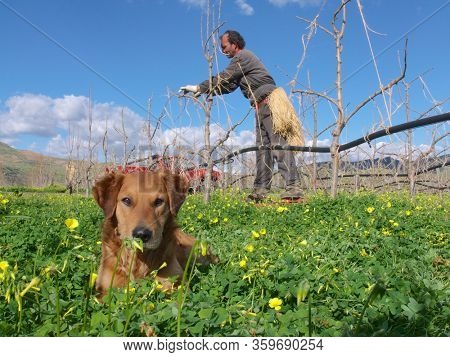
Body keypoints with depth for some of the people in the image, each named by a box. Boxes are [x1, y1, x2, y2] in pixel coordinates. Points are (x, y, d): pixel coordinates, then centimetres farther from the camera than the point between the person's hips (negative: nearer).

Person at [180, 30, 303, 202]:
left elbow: (223, 78, -9)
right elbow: (229, 85, 24)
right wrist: (203, 91, 14)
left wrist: (199, 87, -1)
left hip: (269, 102, -11)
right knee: (262, 146, 5)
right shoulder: (242, 59, 26)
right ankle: (261, 189, 4)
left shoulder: (242, 56, -5)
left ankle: (293, 187, -21)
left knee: (279, 144, -17)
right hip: (262, 107, 11)